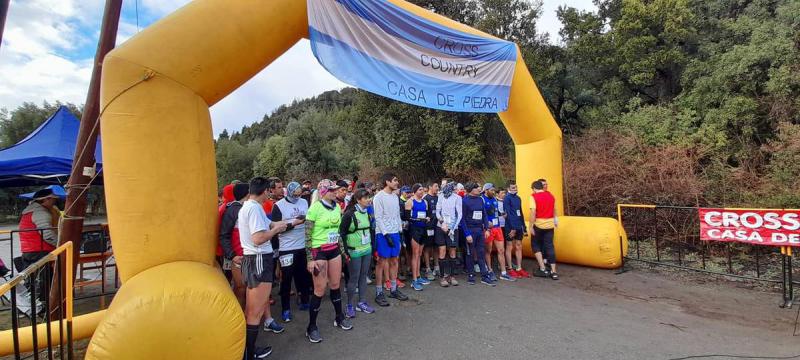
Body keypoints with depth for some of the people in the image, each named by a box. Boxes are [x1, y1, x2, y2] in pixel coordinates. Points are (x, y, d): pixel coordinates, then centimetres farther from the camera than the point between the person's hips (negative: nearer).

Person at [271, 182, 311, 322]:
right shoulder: (278, 206, -8)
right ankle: (286, 309, 17)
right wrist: (293, 223, -20)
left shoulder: (304, 202, 5)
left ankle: (305, 301, 33)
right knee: (286, 279, 5)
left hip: (303, 246, 5)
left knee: (304, 275, 15)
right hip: (286, 248, -4)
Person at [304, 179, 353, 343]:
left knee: (336, 285, 15)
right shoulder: (315, 208, -15)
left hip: (334, 250, 6)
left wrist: (343, 250, 17)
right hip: (319, 251, -6)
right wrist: (310, 259, -15)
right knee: (320, 290, 0)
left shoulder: (337, 207, 4)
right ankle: (311, 326, 18)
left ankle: (339, 317, 34)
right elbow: (308, 235, -13)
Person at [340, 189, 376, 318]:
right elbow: (342, 232, -12)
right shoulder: (349, 214, -15)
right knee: (354, 278, 2)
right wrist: (345, 250, -14)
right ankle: (350, 306, 17)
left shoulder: (367, 212, 6)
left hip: (367, 249, 6)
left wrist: (372, 246, 14)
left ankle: (362, 303, 26)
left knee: (364, 276, 13)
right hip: (354, 251, -6)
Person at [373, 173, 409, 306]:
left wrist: (400, 232, 12)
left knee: (394, 261, 12)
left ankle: (394, 289, 23)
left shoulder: (395, 197, 12)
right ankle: (379, 293, 9)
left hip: (395, 233, 7)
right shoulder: (379, 197, -9)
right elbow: (378, 218, -12)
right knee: (382, 262, -1)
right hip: (383, 234, -7)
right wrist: (386, 234, -17)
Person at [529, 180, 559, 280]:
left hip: (539, 224, -4)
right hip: (550, 224, 5)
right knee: (550, 246, 8)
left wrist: (531, 226, -12)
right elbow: (554, 210, 15)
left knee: (536, 245, 12)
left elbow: (533, 212, -15)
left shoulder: (534, 196, -8)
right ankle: (553, 272, 8)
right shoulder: (550, 195, 9)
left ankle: (543, 269, 6)